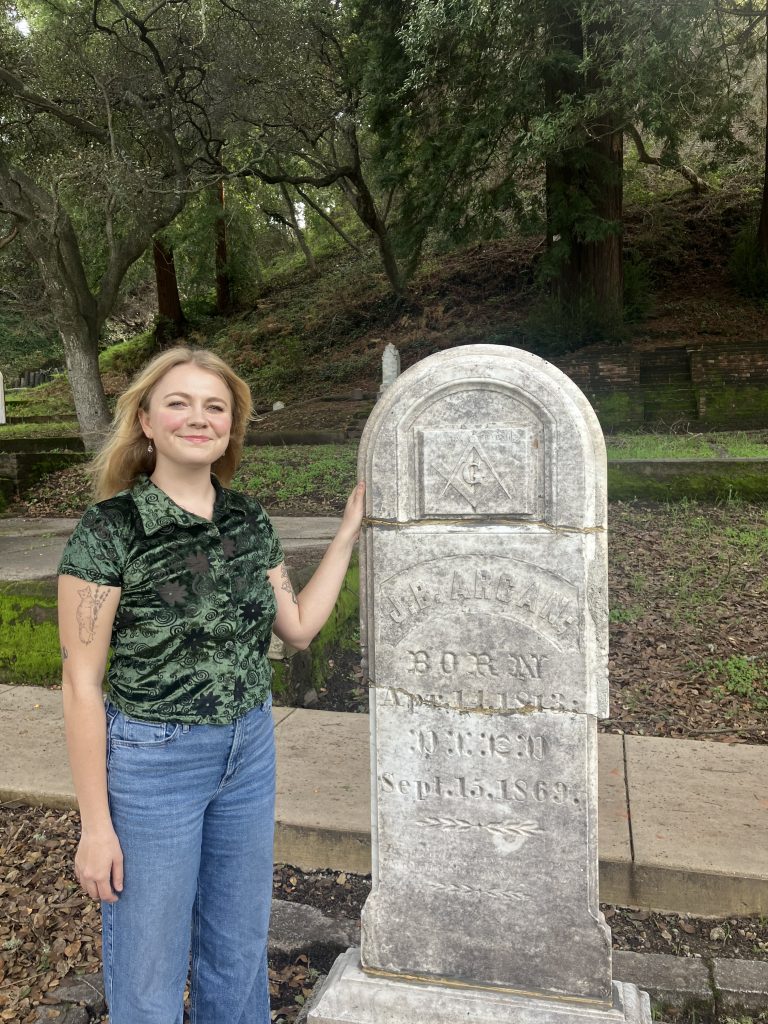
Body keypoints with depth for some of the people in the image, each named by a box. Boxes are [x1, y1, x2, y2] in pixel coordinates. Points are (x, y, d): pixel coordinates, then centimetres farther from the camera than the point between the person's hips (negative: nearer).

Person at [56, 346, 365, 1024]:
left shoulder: (249, 519, 0)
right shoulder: (110, 528, -16)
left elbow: (298, 627, 8)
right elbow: (81, 683, -13)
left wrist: (349, 533, 4)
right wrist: (95, 825, -11)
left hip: (250, 752, 5)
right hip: (151, 762, -5)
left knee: (240, 950, 22)